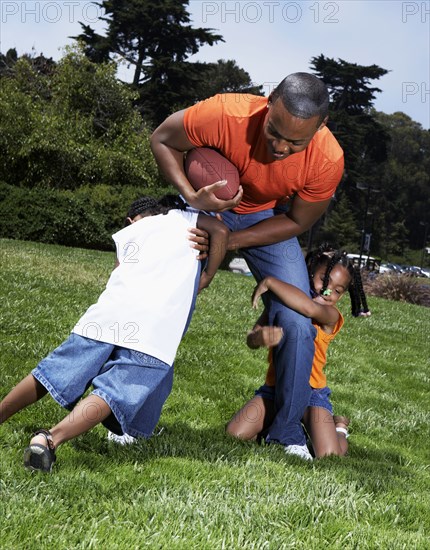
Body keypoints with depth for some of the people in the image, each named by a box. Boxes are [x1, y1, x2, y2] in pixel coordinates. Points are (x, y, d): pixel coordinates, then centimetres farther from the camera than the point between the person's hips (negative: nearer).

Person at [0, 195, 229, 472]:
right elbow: (220, 230, 9)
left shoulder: (127, 233, 31)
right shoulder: (183, 217, 27)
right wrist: (206, 277, 18)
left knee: (54, 373, 13)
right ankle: (51, 439, -32)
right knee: (114, 393, -13)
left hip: (110, 312, 3)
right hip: (157, 330, -3)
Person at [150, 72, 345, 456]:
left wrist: (229, 241, -23)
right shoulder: (226, 115, -38)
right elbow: (162, 140, -18)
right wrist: (192, 197, -33)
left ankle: (287, 430, 12)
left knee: (297, 323, -8)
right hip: (205, 205, -1)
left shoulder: (328, 160, -32)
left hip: (267, 221, 1)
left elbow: (297, 222, -14)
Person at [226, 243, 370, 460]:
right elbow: (251, 340, -6)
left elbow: (309, 308, -37)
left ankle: (339, 427, 18)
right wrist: (260, 337, -32)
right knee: (233, 435, -13)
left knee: (329, 456, -19)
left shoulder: (331, 317, -11)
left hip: (311, 392, -3)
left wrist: (270, 282, -30)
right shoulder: (281, 305, 2)